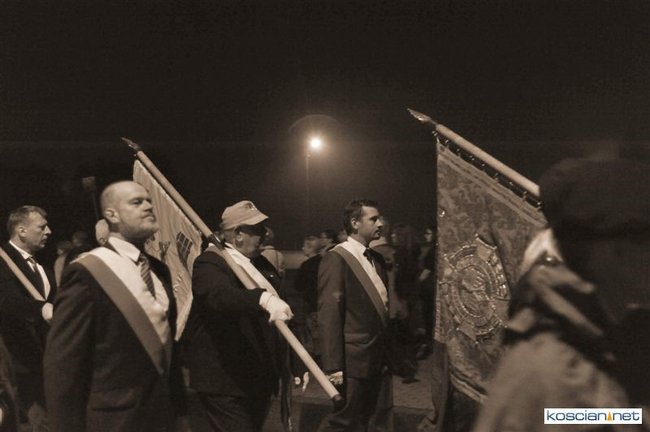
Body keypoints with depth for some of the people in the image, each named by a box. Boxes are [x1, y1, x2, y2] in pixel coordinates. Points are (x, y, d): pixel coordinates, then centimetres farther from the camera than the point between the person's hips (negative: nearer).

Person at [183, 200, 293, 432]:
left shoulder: (260, 263, 11)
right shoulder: (209, 263, -15)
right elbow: (219, 294, -38)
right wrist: (263, 298, -54)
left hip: (259, 378, 9)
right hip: (226, 382, -8)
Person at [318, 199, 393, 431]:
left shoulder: (376, 259, 11)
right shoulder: (336, 259, -14)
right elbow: (329, 316, -18)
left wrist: (388, 352, 12)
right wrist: (333, 367, -19)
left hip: (380, 358, 8)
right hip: (355, 359, -8)